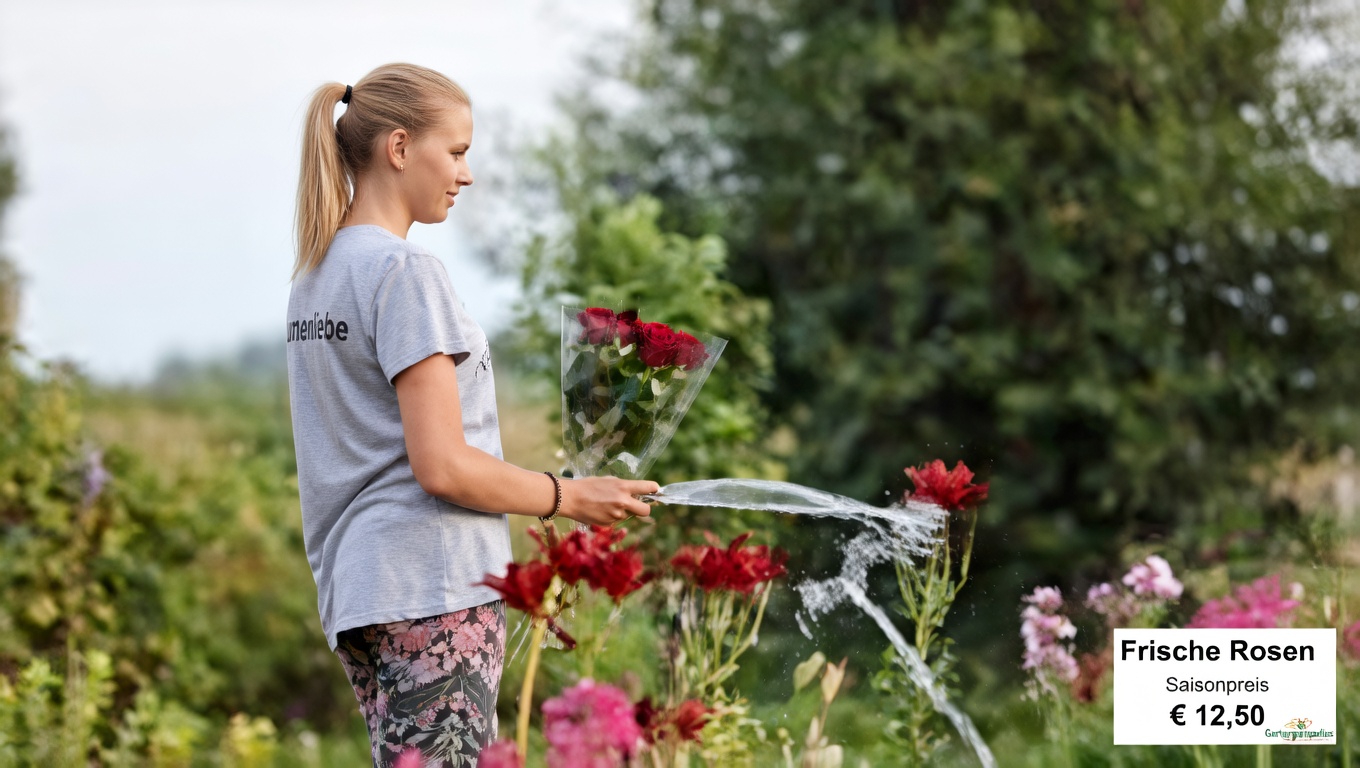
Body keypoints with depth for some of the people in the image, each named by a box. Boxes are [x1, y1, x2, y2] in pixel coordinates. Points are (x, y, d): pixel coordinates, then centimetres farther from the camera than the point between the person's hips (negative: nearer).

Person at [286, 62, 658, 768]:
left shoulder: (311, 278, 16)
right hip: (434, 586, -9)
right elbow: (442, 466, -17)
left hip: (351, 588, 9)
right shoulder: (404, 272, -11)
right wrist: (569, 498, -4)